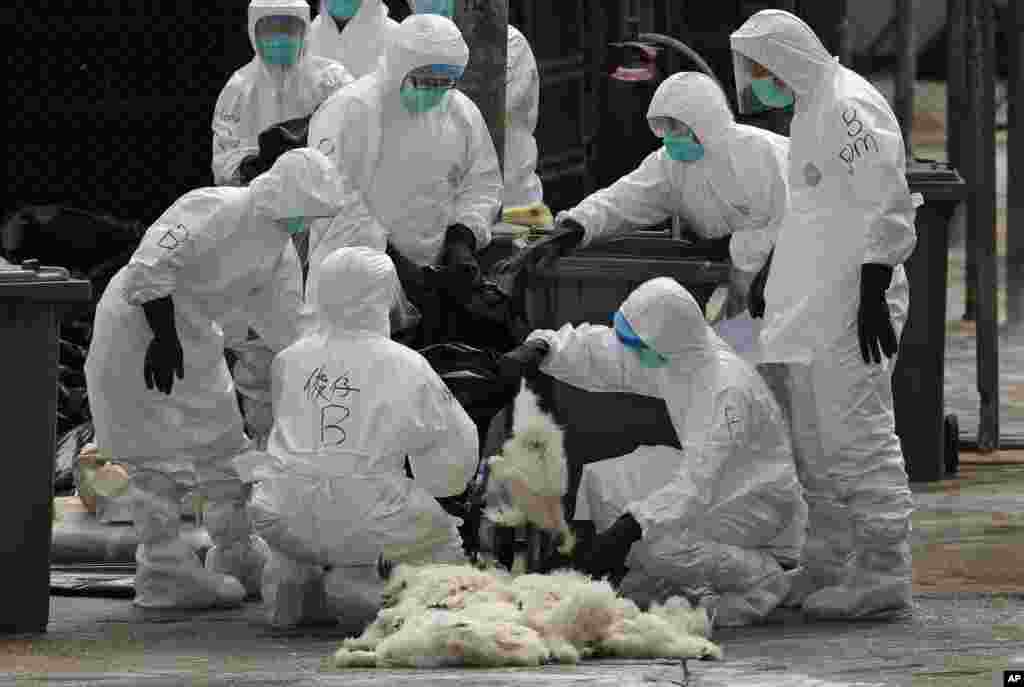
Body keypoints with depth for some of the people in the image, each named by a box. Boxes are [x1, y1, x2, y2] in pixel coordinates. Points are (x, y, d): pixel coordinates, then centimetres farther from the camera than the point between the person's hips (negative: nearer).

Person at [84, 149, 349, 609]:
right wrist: (165, 337, -28)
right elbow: (150, 268, -28)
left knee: (223, 446, 15)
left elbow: (286, 327, 13)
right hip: (139, 329, -10)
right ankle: (166, 575, -5)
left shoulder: (279, 251, 6)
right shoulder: (215, 212, -23)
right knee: (158, 453, -8)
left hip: (194, 337, 10)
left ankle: (238, 557, 27)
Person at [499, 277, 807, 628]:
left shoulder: (728, 390, -33)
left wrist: (628, 529, -49)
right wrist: (541, 348, -17)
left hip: (757, 502, -9)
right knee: (599, 480, 2)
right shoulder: (672, 356, -7)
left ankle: (763, 580, -8)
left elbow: (697, 484, -39)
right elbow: (598, 354, 3)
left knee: (655, 543, -29)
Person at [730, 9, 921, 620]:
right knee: (818, 447, 15)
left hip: (851, 302, -11)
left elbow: (885, 208, -19)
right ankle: (828, 570, 21)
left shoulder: (849, 106, -14)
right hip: (813, 309, 11)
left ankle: (882, 576, -9)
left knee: (858, 437, -10)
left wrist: (872, 294, -22)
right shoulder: (813, 109, 18)